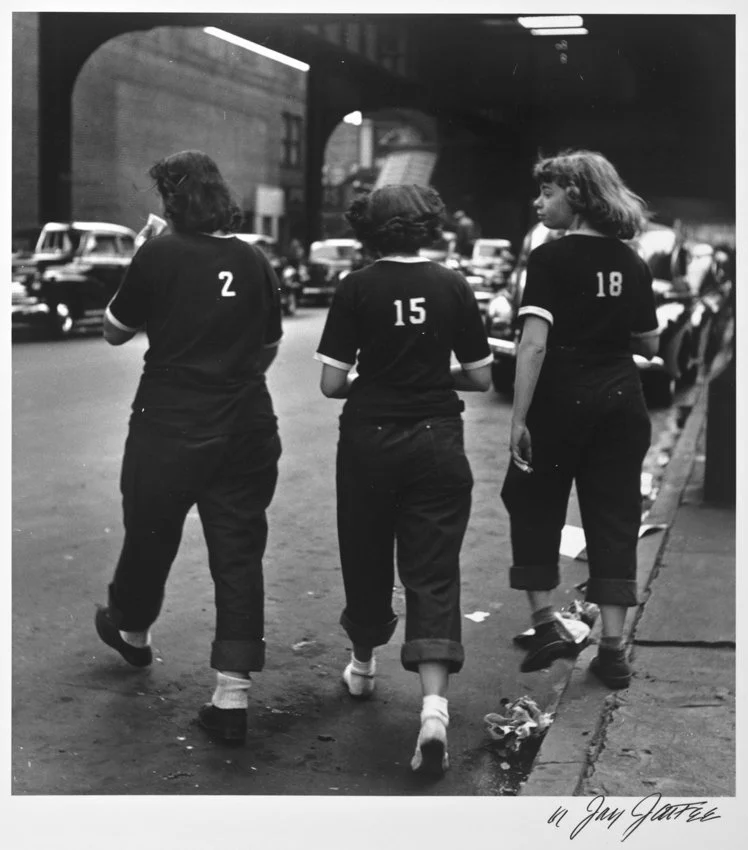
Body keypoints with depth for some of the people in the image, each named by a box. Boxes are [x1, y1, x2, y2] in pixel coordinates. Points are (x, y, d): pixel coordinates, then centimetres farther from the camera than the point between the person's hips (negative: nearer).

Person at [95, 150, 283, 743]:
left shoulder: (161, 255, -10)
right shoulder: (255, 262, 3)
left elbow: (115, 332, 1)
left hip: (168, 432, -3)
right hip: (247, 432, 3)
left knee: (150, 537, 19)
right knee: (239, 555, 6)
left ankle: (131, 631, 47)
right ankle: (232, 699, 7)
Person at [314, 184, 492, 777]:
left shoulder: (357, 289, -6)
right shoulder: (453, 288, -1)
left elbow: (331, 384, -8)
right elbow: (481, 378, 2)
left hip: (369, 442, 0)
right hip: (438, 443, 1)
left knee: (366, 558, 19)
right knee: (434, 573, 0)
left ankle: (363, 667, 39)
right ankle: (434, 703, -16)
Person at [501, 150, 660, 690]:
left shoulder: (551, 258, -9)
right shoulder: (633, 264, 7)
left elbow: (535, 344, -17)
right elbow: (649, 345, 12)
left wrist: (518, 418, -16)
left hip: (561, 401, -4)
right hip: (622, 402, 4)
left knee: (535, 505, 15)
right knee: (615, 519, 8)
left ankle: (547, 622, 13)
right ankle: (613, 648, 9)